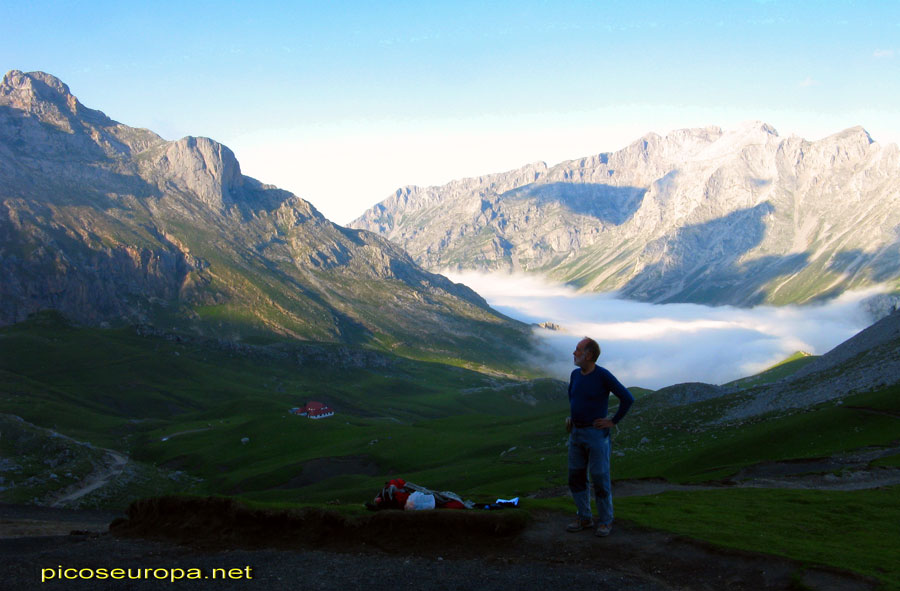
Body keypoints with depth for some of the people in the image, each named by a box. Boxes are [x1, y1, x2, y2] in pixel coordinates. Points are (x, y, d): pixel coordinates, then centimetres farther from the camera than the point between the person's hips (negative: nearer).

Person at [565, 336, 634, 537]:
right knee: (576, 478, 8)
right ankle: (584, 519, 20)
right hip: (576, 434, 7)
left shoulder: (603, 375, -15)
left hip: (596, 434, -7)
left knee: (600, 479, -1)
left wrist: (614, 421, -11)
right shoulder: (575, 374, 6)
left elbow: (628, 399, -14)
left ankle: (605, 521, 12)